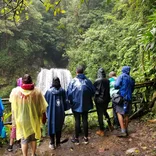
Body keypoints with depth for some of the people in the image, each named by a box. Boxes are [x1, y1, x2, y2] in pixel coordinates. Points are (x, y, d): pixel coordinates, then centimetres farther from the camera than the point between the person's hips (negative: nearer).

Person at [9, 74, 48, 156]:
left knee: (24, 139, 13)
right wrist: (40, 116, 7)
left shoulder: (15, 91, -13)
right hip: (33, 119, 1)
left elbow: (13, 107, 1)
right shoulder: (37, 91, -14)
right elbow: (42, 107, -7)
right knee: (33, 138, 20)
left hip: (21, 120, -1)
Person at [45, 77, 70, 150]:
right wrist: (64, 109, 10)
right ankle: (58, 143, 23)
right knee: (59, 127, 15)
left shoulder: (49, 91, -12)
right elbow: (66, 101, -1)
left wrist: (46, 110, 11)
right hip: (60, 112, 2)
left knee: (51, 127, 11)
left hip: (52, 112, -2)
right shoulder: (63, 91, -6)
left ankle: (52, 144, 17)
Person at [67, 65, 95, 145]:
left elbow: (69, 93, -13)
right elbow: (93, 91, 0)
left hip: (76, 104, -2)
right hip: (86, 104, 2)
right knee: (85, 120, 12)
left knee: (77, 120, 8)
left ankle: (76, 138, 19)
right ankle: (86, 138, 22)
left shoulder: (73, 81, -14)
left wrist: (71, 100, 7)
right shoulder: (87, 81, -7)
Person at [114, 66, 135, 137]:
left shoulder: (121, 76, -6)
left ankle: (123, 131, -13)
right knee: (126, 114, 13)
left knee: (119, 113, -6)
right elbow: (132, 90, 19)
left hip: (122, 97, -6)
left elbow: (116, 85, -16)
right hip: (129, 98, 6)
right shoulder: (132, 79, 13)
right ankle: (126, 130, 19)